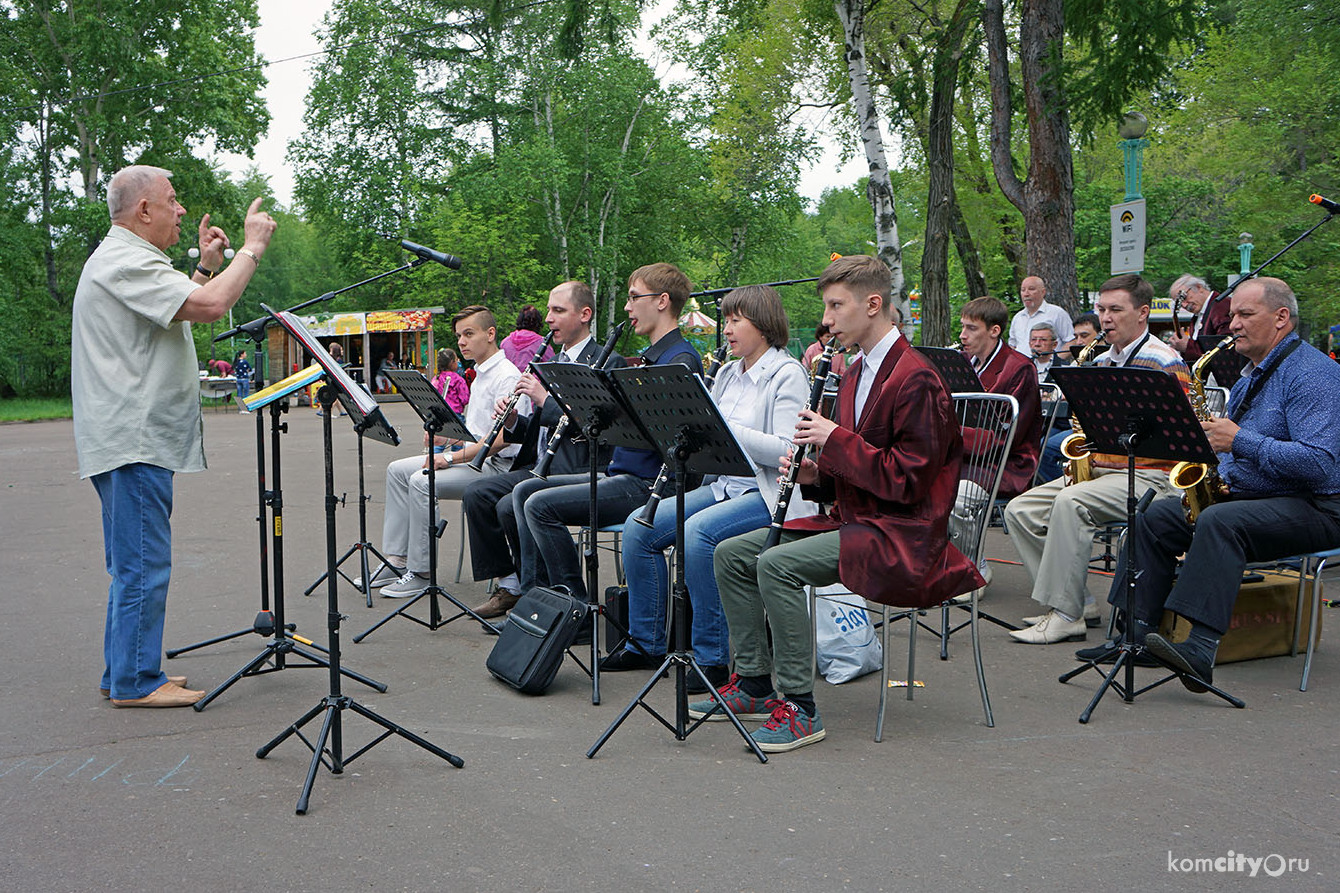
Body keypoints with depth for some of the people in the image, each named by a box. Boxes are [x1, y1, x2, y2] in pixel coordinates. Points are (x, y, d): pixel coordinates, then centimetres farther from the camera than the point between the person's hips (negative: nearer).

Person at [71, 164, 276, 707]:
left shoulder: (124, 260, 21)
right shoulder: (124, 263, -15)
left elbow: (182, 310, 29)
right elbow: (211, 306, -25)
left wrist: (206, 266, 19)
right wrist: (251, 248, -13)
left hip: (135, 436, 11)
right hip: (133, 439, -11)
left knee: (135, 563, 16)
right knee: (144, 565, -6)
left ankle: (125, 672, 24)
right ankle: (136, 682, 1)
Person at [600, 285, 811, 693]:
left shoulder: (787, 376, -8)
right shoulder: (728, 374, 16)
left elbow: (786, 451, -19)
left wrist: (724, 426, -23)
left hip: (769, 494, -8)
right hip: (723, 485, 8)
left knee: (699, 532, -32)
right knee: (638, 525, -7)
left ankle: (711, 657, -20)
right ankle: (646, 643, 4)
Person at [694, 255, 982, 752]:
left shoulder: (915, 379, -16)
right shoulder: (856, 374, 15)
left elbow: (908, 481, -20)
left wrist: (836, 440, -19)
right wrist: (816, 476, 0)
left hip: (903, 534, -10)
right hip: (852, 519, 10)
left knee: (777, 564, -28)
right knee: (731, 554, 3)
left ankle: (798, 709, -19)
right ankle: (754, 684, 10)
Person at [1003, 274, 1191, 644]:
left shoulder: (1165, 362, -6)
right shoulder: (1102, 362, 18)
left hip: (1147, 476, -8)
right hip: (1097, 470, 9)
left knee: (1070, 502, -34)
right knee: (1019, 510, -6)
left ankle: (1065, 615, -28)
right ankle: (1078, 602, -6)